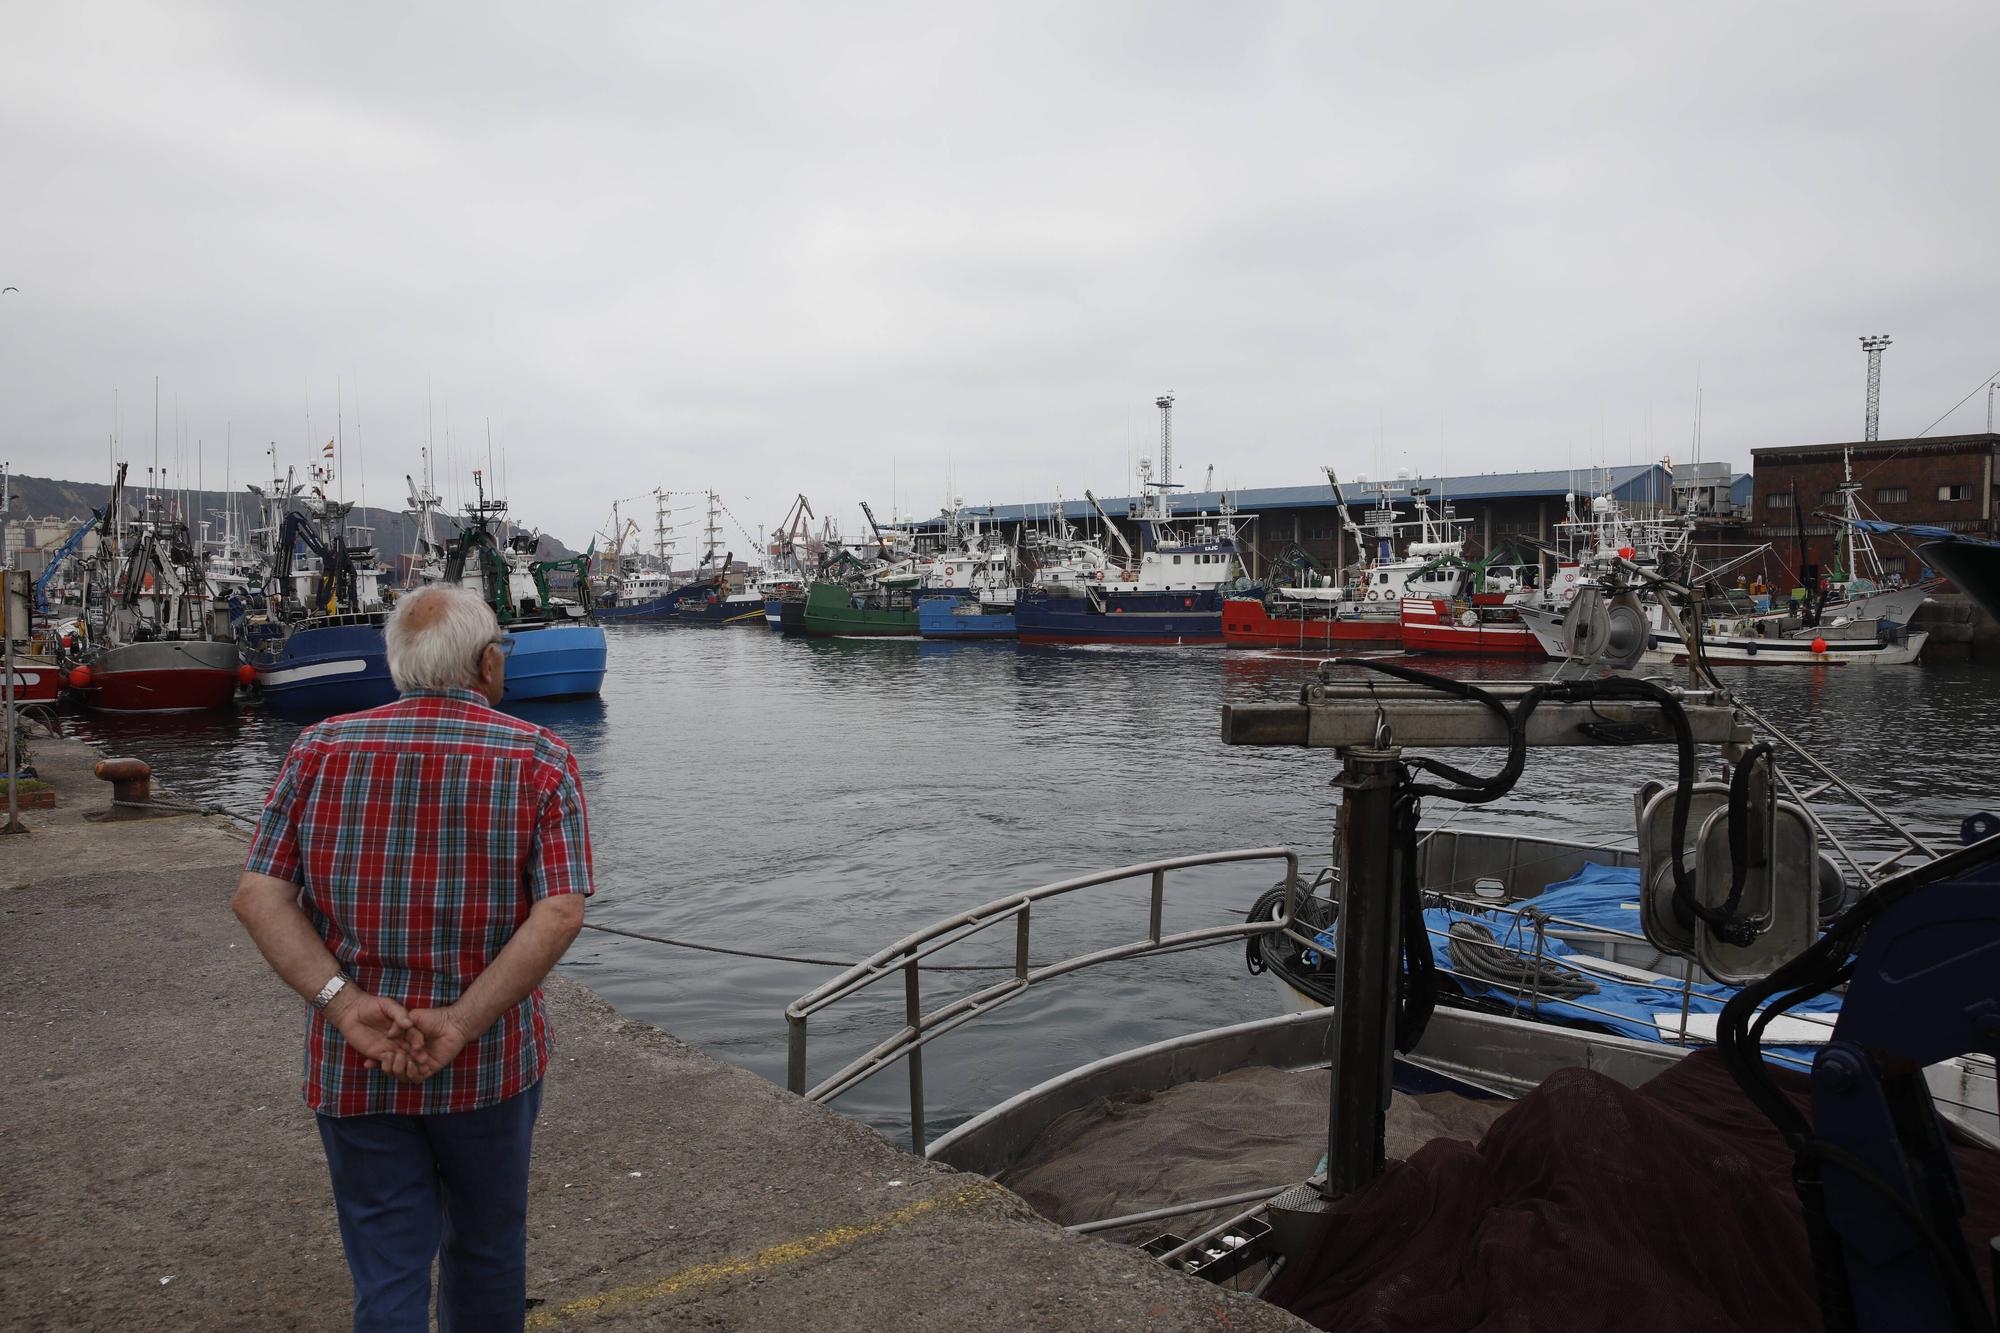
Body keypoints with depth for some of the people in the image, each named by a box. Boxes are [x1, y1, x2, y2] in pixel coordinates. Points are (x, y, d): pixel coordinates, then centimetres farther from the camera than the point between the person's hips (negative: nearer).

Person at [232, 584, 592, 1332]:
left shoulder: (321, 751, -2)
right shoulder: (540, 760, -9)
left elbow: (258, 895, -10)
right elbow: (561, 912, -20)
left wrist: (344, 1004, -15)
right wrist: (463, 1024, -18)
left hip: (353, 1067, 2)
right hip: (489, 1065, -1)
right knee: (485, 1249, 21)